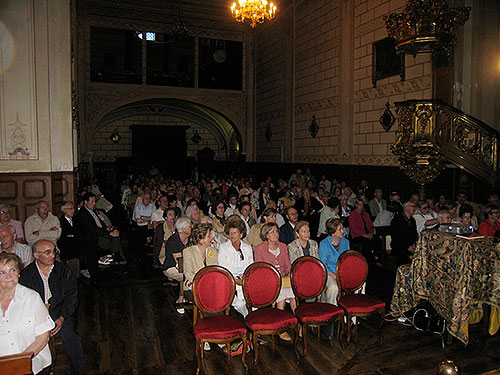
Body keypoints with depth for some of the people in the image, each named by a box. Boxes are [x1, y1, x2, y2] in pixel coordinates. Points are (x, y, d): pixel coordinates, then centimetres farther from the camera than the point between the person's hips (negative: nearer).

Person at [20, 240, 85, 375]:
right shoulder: (26, 274, 4)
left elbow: (71, 296, 4)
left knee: (71, 338, -24)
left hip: (60, 314, 0)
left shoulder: (63, 270, 5)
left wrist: (62, 317, -11)